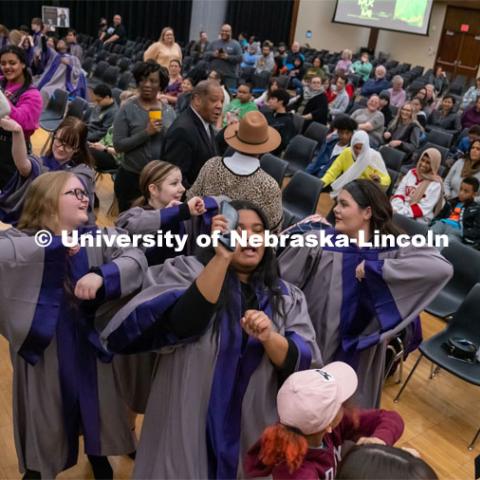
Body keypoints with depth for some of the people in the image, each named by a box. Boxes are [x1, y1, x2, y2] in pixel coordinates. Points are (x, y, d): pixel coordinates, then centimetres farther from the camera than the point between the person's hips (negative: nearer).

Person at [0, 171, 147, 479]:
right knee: (44, 422, 17)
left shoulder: (98, 237, -4)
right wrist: (56, 243, -35)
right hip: (41, 350, -2)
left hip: (89, 348, 3)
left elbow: (136, 258, -20)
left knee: (96, 411, 21)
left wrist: (101, 275, -37)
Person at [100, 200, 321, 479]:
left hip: (252, 431, 3)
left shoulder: (287, 297, 4)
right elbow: (182, 324, -22)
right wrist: (221, 259, -29)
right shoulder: (189, 271, -4)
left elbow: (302, 364, -5)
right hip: (188, 427, -2)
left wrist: (268, 337, -24)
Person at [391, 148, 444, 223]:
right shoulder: (411, 172, 13)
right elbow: (399, 192, 7)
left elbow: (424, 207, -11)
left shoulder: (436, 184, -4)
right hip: (399, 211, 5)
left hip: (418, 220, -5)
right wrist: (396, 207, -13)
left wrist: (403, 212, -19)